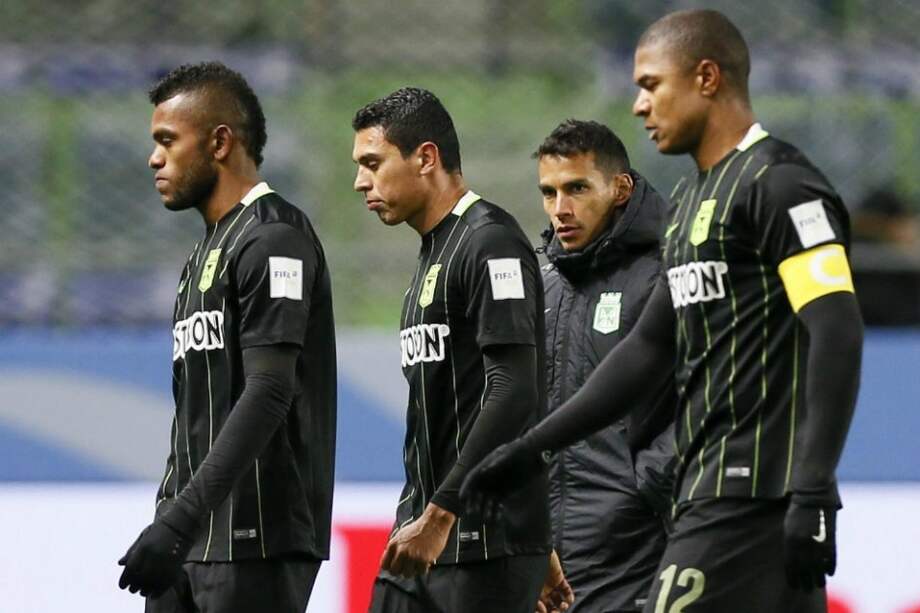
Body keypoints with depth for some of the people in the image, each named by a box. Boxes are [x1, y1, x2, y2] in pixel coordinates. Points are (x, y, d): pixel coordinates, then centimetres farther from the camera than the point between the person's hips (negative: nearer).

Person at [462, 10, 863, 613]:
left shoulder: (779, 184, -10)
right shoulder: (692, 199, 21)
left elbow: (837, 336, -18)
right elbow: (650, 349, 27)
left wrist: (812, 494, -25)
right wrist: (530, 451, 24)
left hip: (753, 495, -9)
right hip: (711, 492, 9)